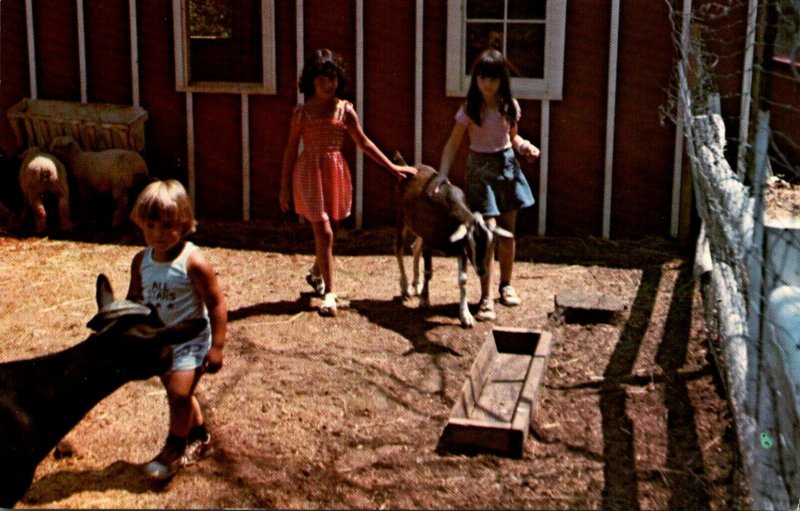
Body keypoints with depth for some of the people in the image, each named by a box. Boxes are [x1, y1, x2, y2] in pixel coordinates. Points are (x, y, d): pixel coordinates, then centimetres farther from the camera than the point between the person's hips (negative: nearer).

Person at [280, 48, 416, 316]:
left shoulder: (345, 109, 3)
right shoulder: (301, 111, -3)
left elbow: (364, 143, 10)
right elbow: (291, 150, 2)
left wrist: (392, 167, 8)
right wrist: (285, 187, 2)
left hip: (336, 171, 3)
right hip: (309, 172, -3)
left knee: (329, 231, 12)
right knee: (324, 232, -8)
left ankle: (316, 273, 40)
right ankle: (330, 292, -2)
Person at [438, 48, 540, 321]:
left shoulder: (510, 106, -1)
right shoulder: (469, 109, -11)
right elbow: (452, 144, -10)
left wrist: (525, 145, -9)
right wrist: (442, 177, -19)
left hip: (507, 165, 4)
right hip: (480, 169, -4)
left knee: (507, 232, 13)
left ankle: (506, 284, 32)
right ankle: (486, 298, -3)